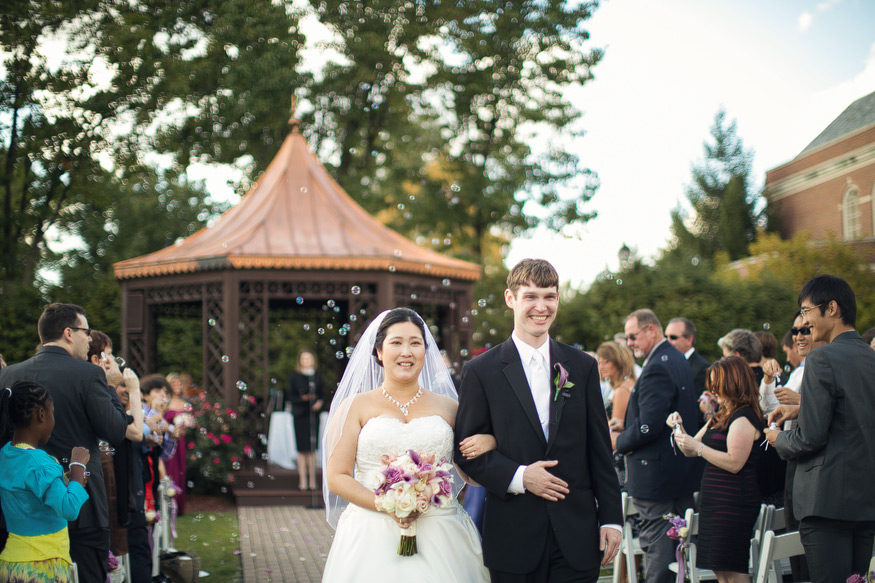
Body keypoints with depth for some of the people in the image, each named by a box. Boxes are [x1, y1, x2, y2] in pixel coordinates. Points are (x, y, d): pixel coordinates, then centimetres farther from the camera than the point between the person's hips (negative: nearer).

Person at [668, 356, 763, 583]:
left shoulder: (744, 418, -12)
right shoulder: (722, 416, 19)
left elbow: (734, 463, -21)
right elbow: (691, 451, 23)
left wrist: (698, 447, -20)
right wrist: (679, 428, 6)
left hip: (733, 502, -10)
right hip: (716, 500, 10)